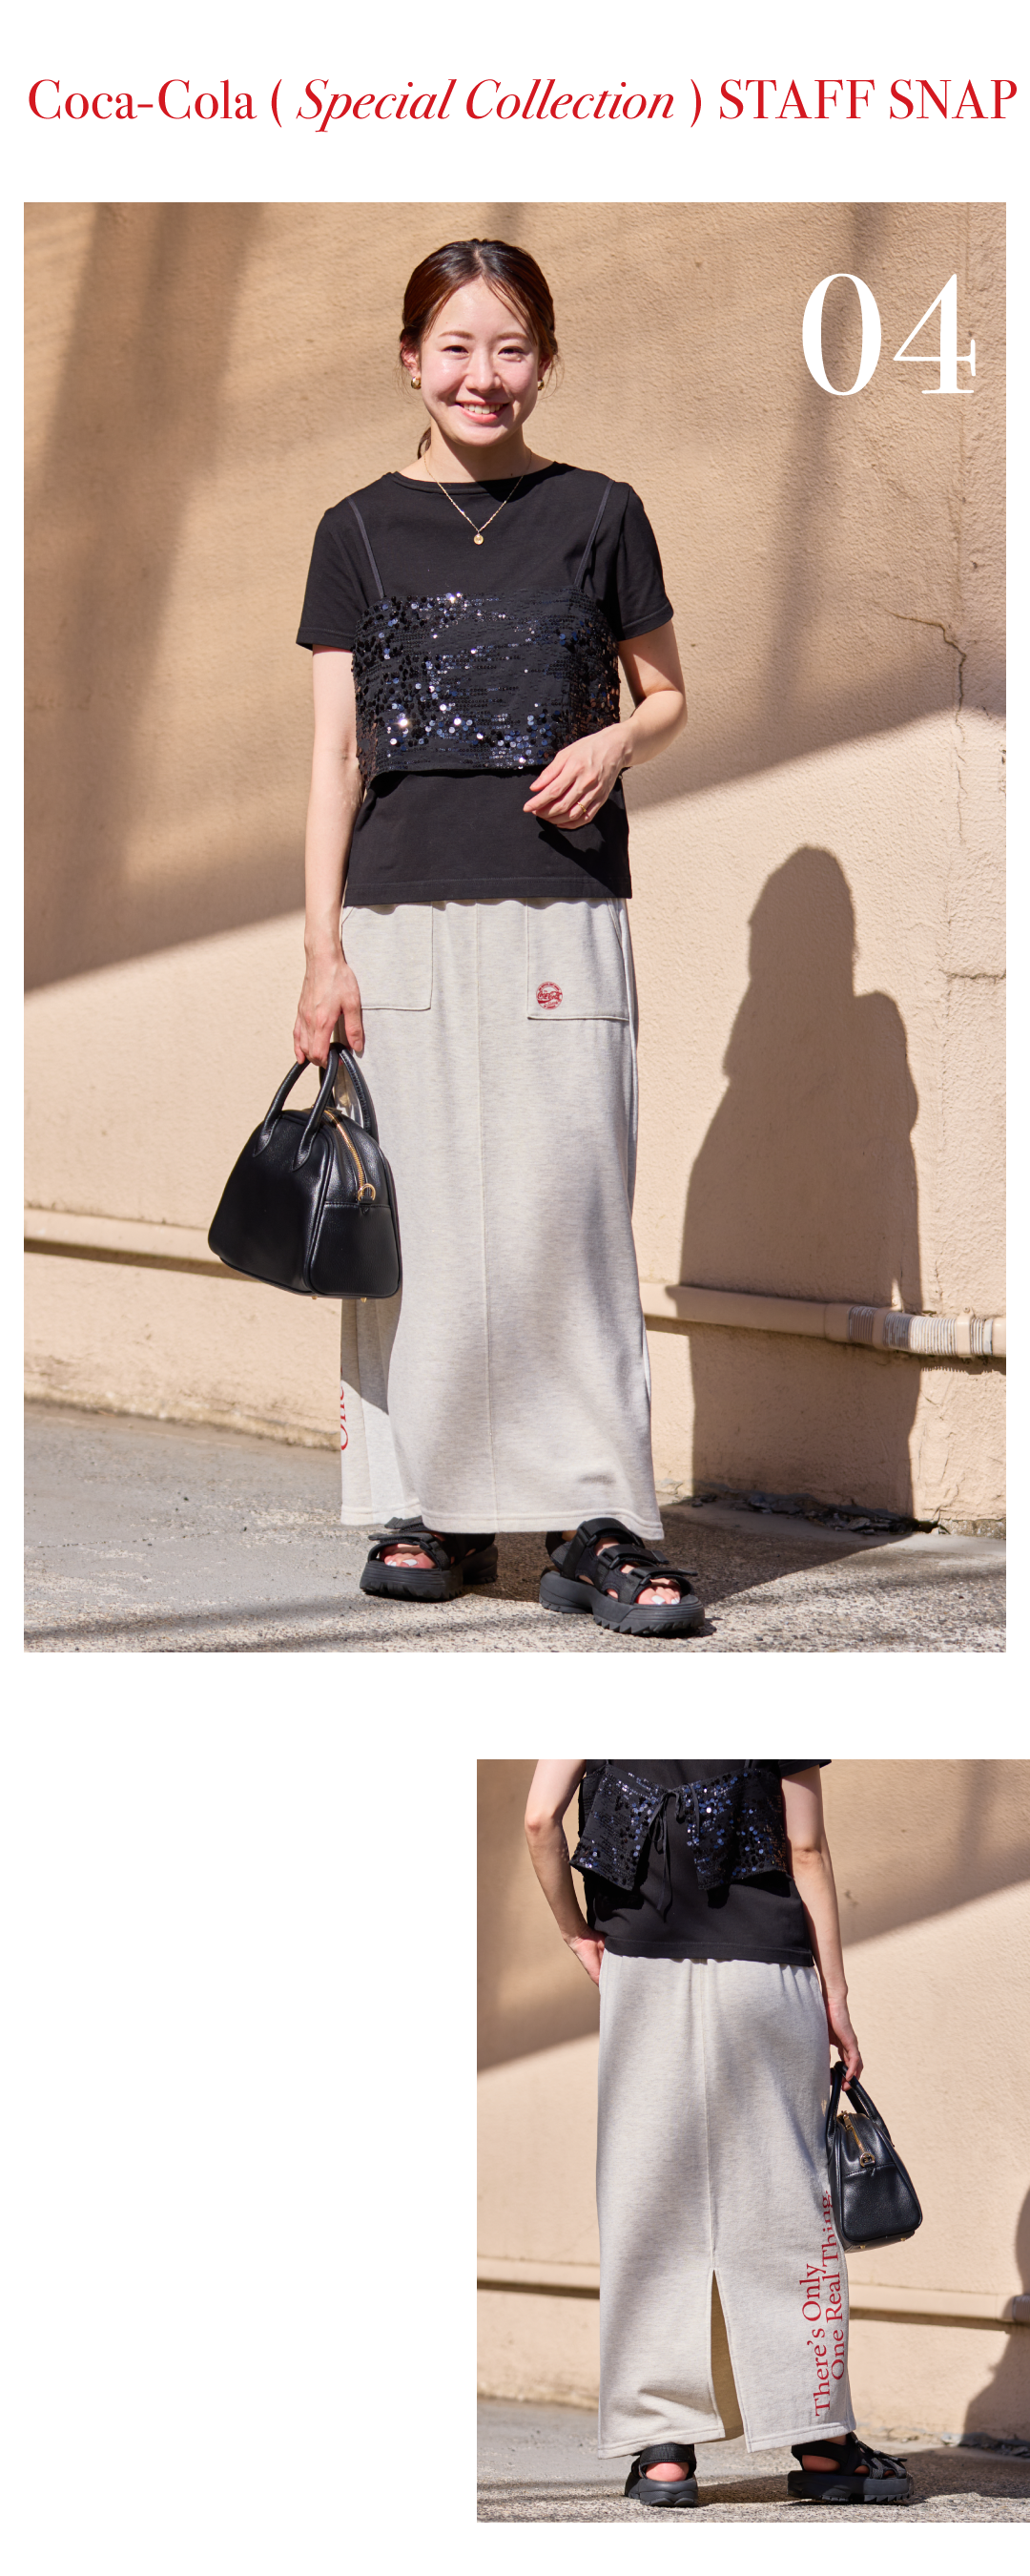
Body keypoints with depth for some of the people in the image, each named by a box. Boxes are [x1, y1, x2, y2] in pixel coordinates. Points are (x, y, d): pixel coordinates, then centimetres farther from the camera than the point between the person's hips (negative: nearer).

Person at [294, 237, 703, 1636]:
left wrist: (616, 742, -6)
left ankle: (599, 1524, -6)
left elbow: (667, 693, 17)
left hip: (560, 910, -1)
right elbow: (337, 752, 6)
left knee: (570, 1203, -7)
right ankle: (431, 1508, 9)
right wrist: (323, 952, 0)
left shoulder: (597, 515, 7)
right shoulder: (361, 532, 8)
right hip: (402, 911, 1)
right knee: (417, 1211, 0)